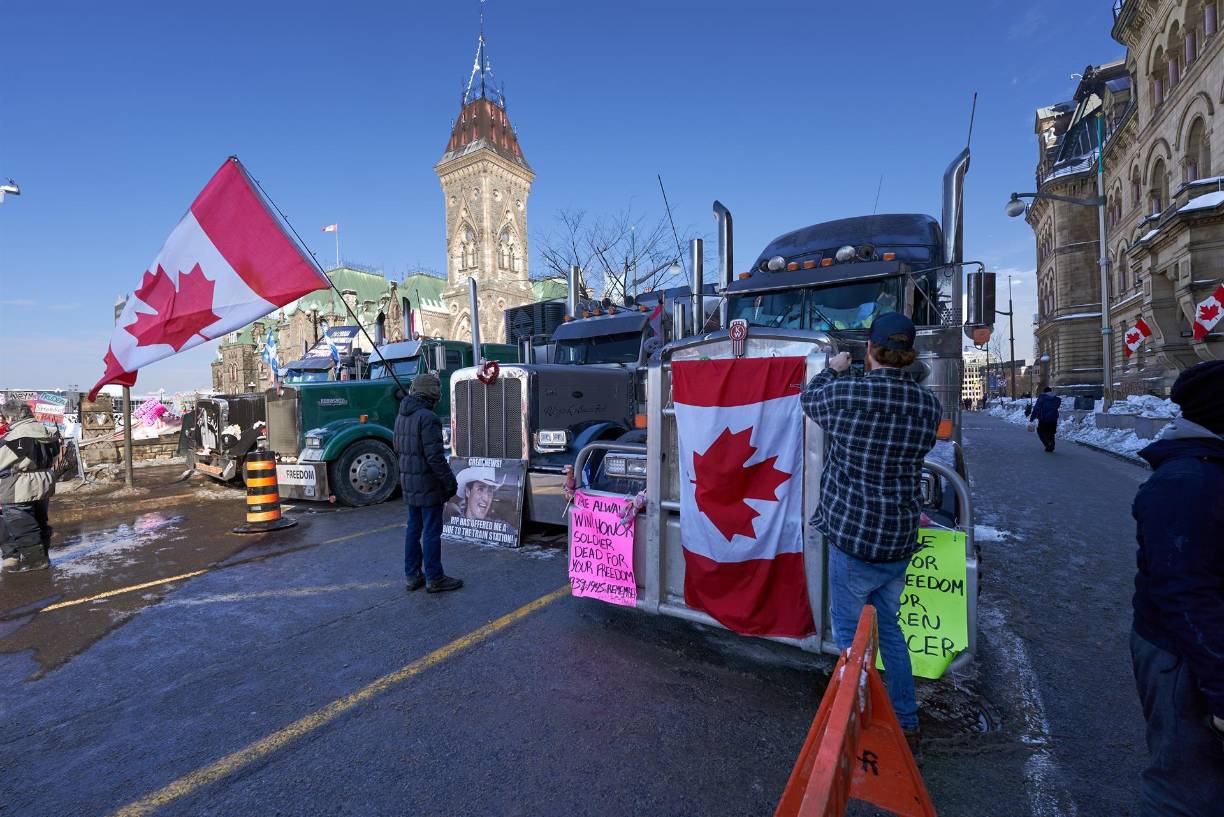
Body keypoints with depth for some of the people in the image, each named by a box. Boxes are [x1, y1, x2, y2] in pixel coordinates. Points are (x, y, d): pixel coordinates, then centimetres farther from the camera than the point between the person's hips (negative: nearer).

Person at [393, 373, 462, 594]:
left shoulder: (402, 416, 9)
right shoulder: (427, 417, -20)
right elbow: (435, 456, -23)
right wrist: (450, 483, -15)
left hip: (408, 483, 9)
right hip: (428, 484, -9)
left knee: (413, 528, 15)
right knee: (431, 531, 0)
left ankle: (413, 575, 24)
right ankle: (434, 578, 9)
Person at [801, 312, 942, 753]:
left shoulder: (849, 392, -17)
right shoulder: (928, 403, -1)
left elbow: (810, 398, 4)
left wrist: (833, 370, 22)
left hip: (854, 535, -6)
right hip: (900, 538, 6)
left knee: (850, 631, 10)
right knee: (889, 628, 22)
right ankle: (907, 726, 35)